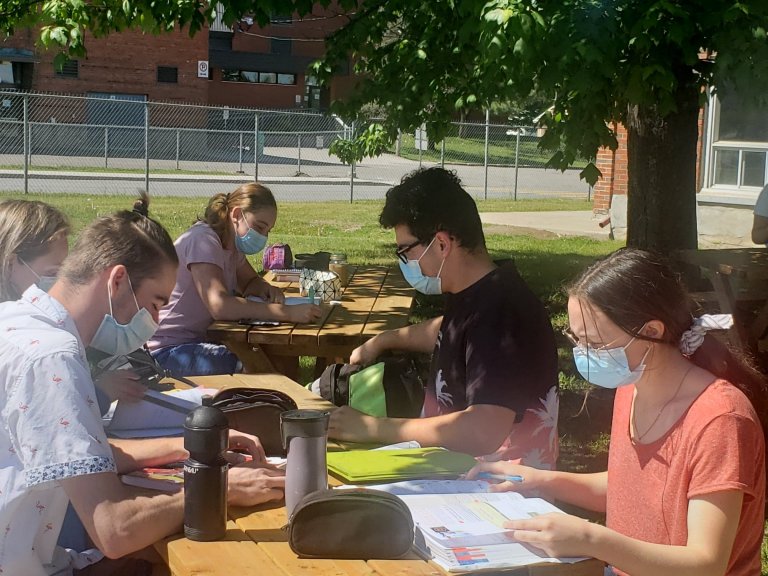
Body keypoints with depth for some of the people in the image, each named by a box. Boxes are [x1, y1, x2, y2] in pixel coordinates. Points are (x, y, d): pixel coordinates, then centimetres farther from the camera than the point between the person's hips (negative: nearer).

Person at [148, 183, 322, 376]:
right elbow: (220, 306, -34)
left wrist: (267, 290, -4)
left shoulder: (231, 243, 8)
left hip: (197, 340, 9)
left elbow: (250, 282, 23)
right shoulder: (203, 240, -20)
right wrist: (288, 312, -37)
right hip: (164, 351, -9)